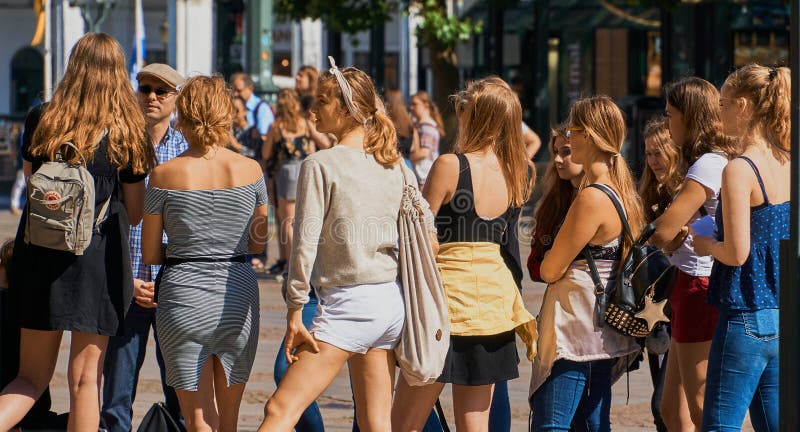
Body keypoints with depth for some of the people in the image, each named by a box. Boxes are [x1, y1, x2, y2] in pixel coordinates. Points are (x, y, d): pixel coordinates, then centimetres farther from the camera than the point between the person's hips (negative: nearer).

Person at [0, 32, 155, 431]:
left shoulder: (43, 124, 1)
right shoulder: (126, 133, -3)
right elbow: (134, 214, 4)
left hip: (39, 258, 2)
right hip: (98, 260, -2)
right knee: (85, 379, 5)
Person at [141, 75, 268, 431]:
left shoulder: (164, 175, -7)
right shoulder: (250, 170, -2)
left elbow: (150, 255, 0)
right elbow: (258, 242, 10)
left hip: (182, 295, -2)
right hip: (239, 295, 2)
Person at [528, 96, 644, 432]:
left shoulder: (592, 199, -20)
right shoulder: (622, 191, 8)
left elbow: (550, 270, -14)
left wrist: (547, 262, 6)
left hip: (574, 327, -10)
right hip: (602, 331, 10)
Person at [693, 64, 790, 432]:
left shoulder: (739, 170, -16)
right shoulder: (788, 165, 7)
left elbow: (737, 253, -19)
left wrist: (705, 244, 1)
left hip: (746, 319, -8)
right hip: (784, 319, 8)